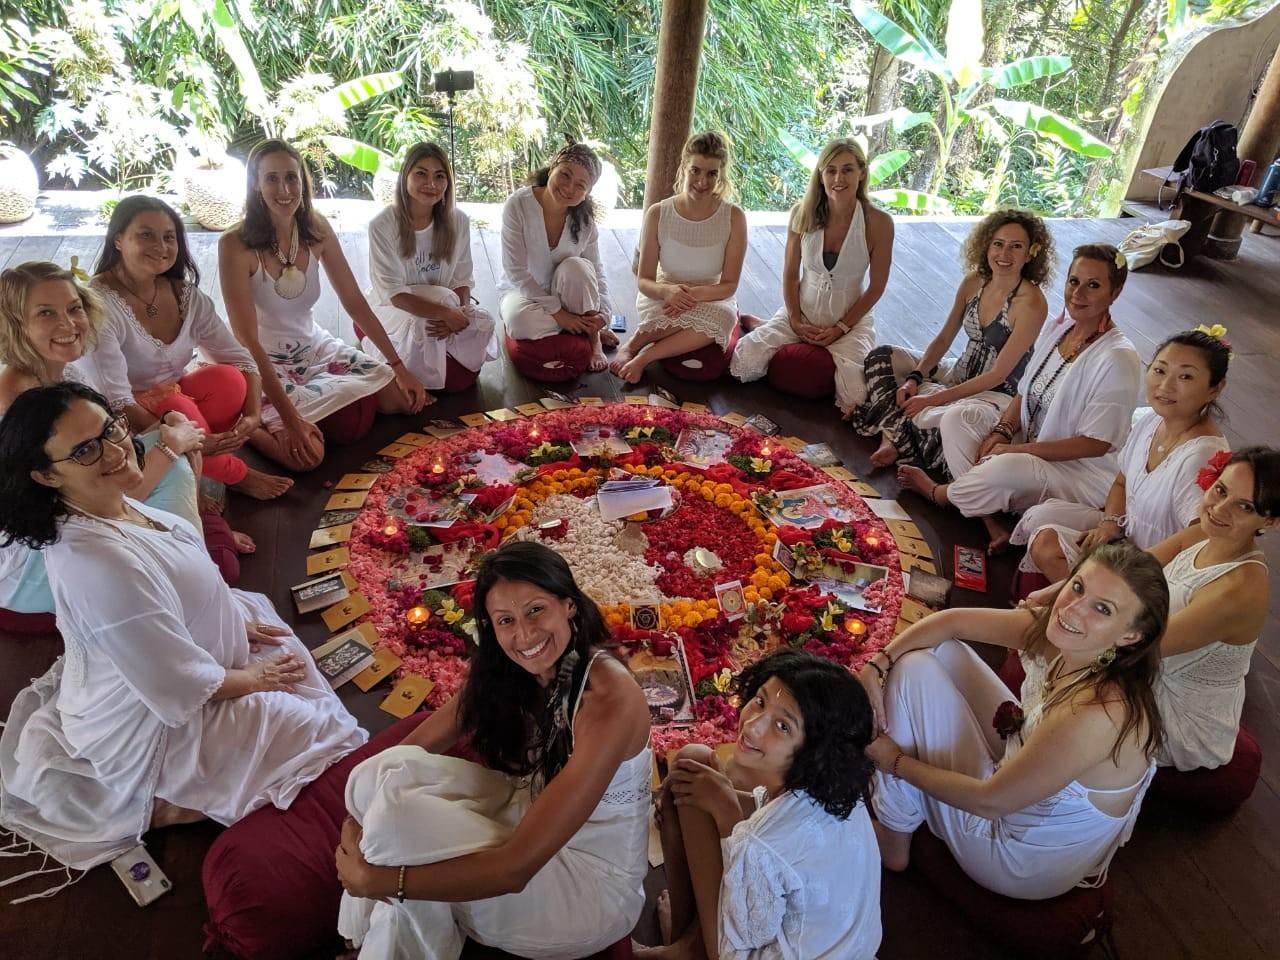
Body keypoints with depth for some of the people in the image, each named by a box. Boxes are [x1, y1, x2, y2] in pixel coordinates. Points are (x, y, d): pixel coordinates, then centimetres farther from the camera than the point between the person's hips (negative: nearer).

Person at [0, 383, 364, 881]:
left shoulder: (111, 508, -11)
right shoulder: (96, 565, -38)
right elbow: (180, 685, -28)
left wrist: (237, 623, 6)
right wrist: (253, 678, -12)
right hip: (153, 729, -8)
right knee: (324, 733, 1)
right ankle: (166, 804, 5)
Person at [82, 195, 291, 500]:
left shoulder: (185, 294, -4)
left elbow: (241, 360, -6)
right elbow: (115, 401, -29)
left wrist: (253, 416, -25)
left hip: (173, 400, 5)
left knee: (228, 378, -23)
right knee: (179, 407, -34)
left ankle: (205, 465, -7)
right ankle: (234, 474, -7)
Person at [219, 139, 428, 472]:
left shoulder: (317, 229, -6)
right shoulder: (235, 244, -22)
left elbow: (354, 301, 1)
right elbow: (247, 340, -24)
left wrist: (399, 366, -4)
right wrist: (290, 417, -31)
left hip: (313, 346, 6)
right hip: (263, 363, -6)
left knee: (400, 398, -6)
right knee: (305, 453, -27)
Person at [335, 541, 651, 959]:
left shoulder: (609, 701, -30)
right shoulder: (502, 671, -6)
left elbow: (517, 867, -30)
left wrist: (377, 879, -25)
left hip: (591, 888, -6)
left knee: (397, 813, -24)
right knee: (389, 773, -16)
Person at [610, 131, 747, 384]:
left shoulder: (734, 218, -10)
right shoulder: (658, 214, -9)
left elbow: (729, 284, -8)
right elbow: (644, 280, -7)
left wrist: (697, 293, -29)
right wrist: (667, 291, -31)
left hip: (711, 299, 2)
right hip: (663, 298, -1)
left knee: (724, 316, -35)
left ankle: (643, 354, -23)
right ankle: (633, 346, -18)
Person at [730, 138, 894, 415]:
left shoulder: (878, 223, -14)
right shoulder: (802, 213, -8)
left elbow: (876, 287, -6)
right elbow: (790, 274, 1)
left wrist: (841, 328, -10)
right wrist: (795, 321, -8)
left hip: (851, 320, -1)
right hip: (802, 313, 2)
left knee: (855, 399, -21)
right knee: (743, 365, -17)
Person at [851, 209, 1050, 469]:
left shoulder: (1032, 303, -20)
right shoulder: (973, 282, -1)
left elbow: (998, 374, -20)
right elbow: (943, 339, 7)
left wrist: (935, 399, -22)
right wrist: (914, 378, -10)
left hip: (998, 394, -7)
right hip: (960, 376, 7)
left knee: (956, 416, -42)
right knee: (882, 355, -4)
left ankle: (892, 431, -16)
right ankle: (892, 436, -20)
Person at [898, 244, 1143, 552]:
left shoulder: (1118, 359, -21)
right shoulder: (1057, 328, 2)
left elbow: (1095, 444, -21)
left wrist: (1014, 450, -22)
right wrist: (1002, 432, -10)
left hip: (1084, 472, -8)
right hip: (1030, 440, 8)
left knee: (1007, 467, -36)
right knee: (960, 419, -8)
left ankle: (940, 494, -2)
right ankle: (992, 525, -17)